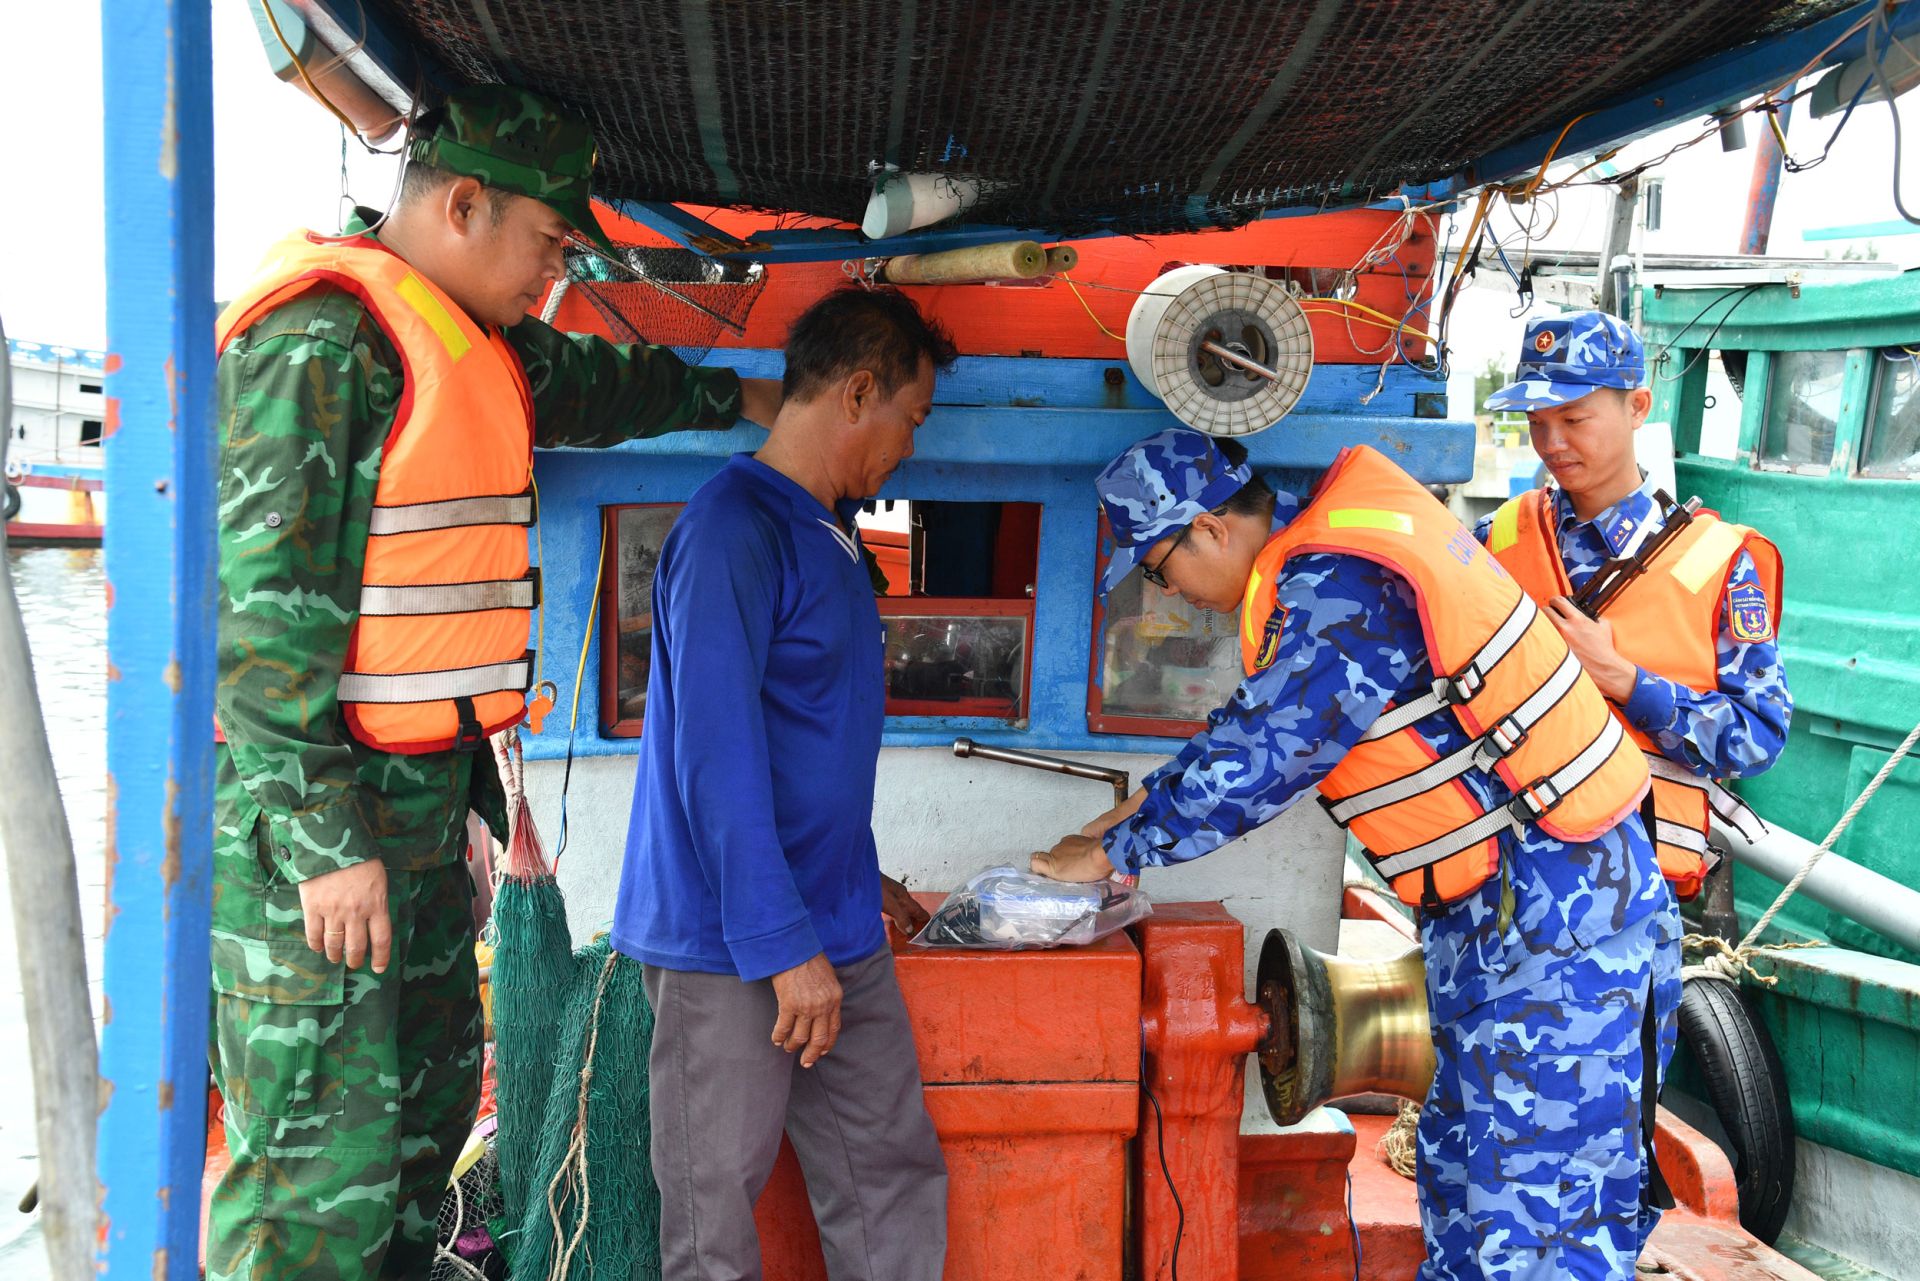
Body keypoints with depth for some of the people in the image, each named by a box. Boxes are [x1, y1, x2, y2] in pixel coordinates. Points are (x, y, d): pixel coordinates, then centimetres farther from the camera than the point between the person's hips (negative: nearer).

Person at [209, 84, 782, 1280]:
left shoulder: (469, 339, 15)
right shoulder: (319, 336, -15)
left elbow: (595, 383, 37)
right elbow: (263, 602, -20)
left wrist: (733, 396, 47)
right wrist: (324, 836, -22)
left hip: (423, 792, 10)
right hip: (312, 806, -10)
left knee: (431, 1096, 18)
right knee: (324, 1153, -6)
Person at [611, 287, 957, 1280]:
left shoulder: (827, 531, 15)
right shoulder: (733, 530, -16)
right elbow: (717, 754, -21)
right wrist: (785, 944, -21)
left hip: (834, 937, 9)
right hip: (728, 948, -9)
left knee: (896, 1179, 12)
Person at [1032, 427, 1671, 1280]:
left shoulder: (1337, 594, -22)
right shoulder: (1329, 550, 10)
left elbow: (1253, 761, -20)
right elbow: (1259, 721, 22)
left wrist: (1114, 850, -7)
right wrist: (1149, 804, 19)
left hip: (1549, 903, -11)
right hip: (1494, 898, 11)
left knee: (1532, 1190, -6)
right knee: (1460, 1157, 17)